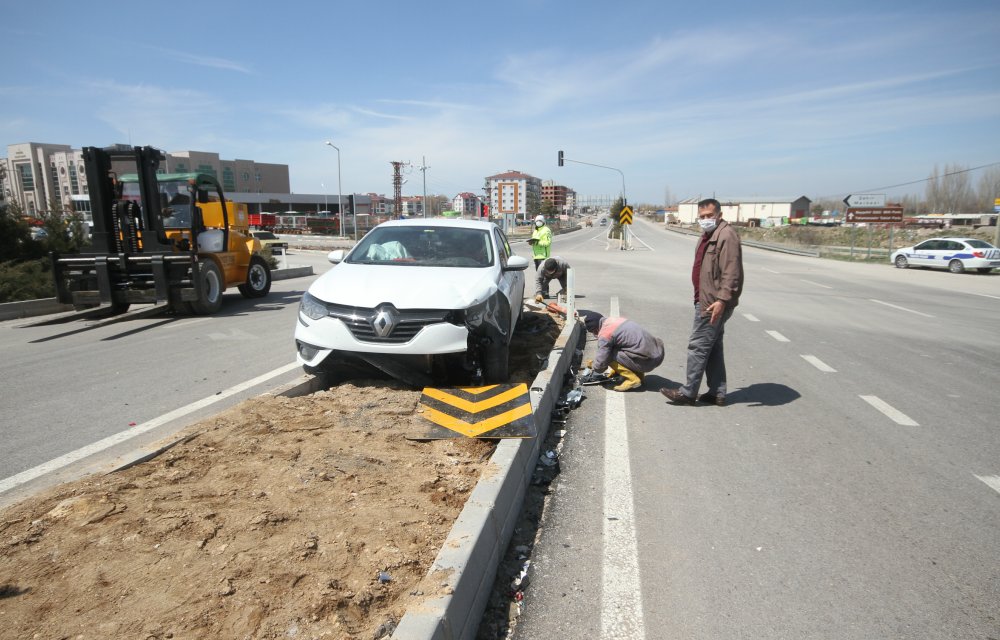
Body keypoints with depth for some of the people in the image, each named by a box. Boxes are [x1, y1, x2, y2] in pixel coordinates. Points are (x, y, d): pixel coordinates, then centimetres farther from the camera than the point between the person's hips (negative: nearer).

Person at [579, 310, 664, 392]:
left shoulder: (604, 334, -12)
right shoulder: (616, 320, 13)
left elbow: (600, 365, -8)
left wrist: (592, 365, 15)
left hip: (649, 360, -9)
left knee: (609, 355, -5)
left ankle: (633, 380, -2)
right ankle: (639, 374, 18)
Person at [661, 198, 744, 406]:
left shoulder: (726, 235, -15)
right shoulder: (708, 235, 17)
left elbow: (731, 272, -23)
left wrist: (722, 299, -28)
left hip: (714, 303, -11)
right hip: (706, 301, 11)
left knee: (698, 346, -5)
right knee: (713, 347, 14)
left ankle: (688, 393, 4)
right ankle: (717, 393, 21)